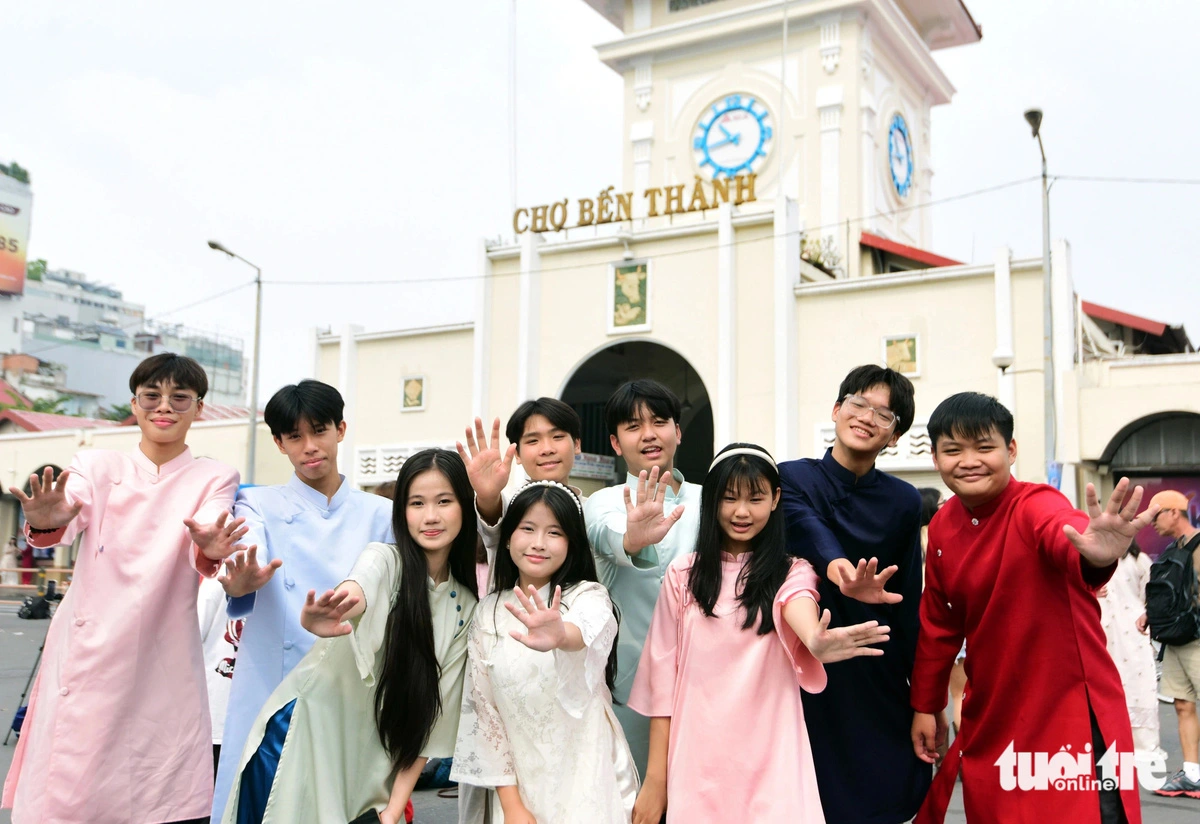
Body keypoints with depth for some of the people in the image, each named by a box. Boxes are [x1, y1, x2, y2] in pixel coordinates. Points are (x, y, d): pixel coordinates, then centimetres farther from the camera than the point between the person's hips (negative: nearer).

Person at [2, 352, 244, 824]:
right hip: (86, 653, 1)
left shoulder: (214, 479, 7)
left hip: (162, 662, -1)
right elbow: (69, 518, -10)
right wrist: (46, 523, -33)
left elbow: (205, 537, -14)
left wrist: (211, 551, -37)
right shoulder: (96, 466, 11)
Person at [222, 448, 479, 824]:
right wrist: (320, 616, -58)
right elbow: (359, 589, -36)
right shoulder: (384, 560, -10)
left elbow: (430, 715, 2)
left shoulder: (466, 607, 1)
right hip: (304, 736, -3)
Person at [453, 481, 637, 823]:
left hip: (586, 782, -3)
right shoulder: (488, 613, 0)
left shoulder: (588, 597, -10)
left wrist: (561, 635, -58)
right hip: (518, 779, 3)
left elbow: (587, 629, -35)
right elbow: (484, 710, 1)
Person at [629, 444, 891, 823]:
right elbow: (663, 673, 3)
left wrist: (817, 641, -46)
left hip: (771, 763, -1)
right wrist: (655, 777, 1)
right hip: (696, 764, 1)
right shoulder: (683, 574, 4)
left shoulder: (790, 573, 1)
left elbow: (797, 606, -22)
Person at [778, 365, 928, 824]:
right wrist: (840, 571, -44)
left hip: (879, 684, 2)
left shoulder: (904, 502, 5)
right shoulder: (793, 478, -1)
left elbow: (909, 605, 5)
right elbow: (807, 529, -23)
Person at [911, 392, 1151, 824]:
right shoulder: (943, 527, -1)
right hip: (989, 722, 6)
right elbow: (938, 622, 10)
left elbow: (1067, 535, -44)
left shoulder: (1035, 505, -19)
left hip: (1069, 712, -6)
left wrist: (1095, 555, -67)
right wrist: (926, 705, 14)